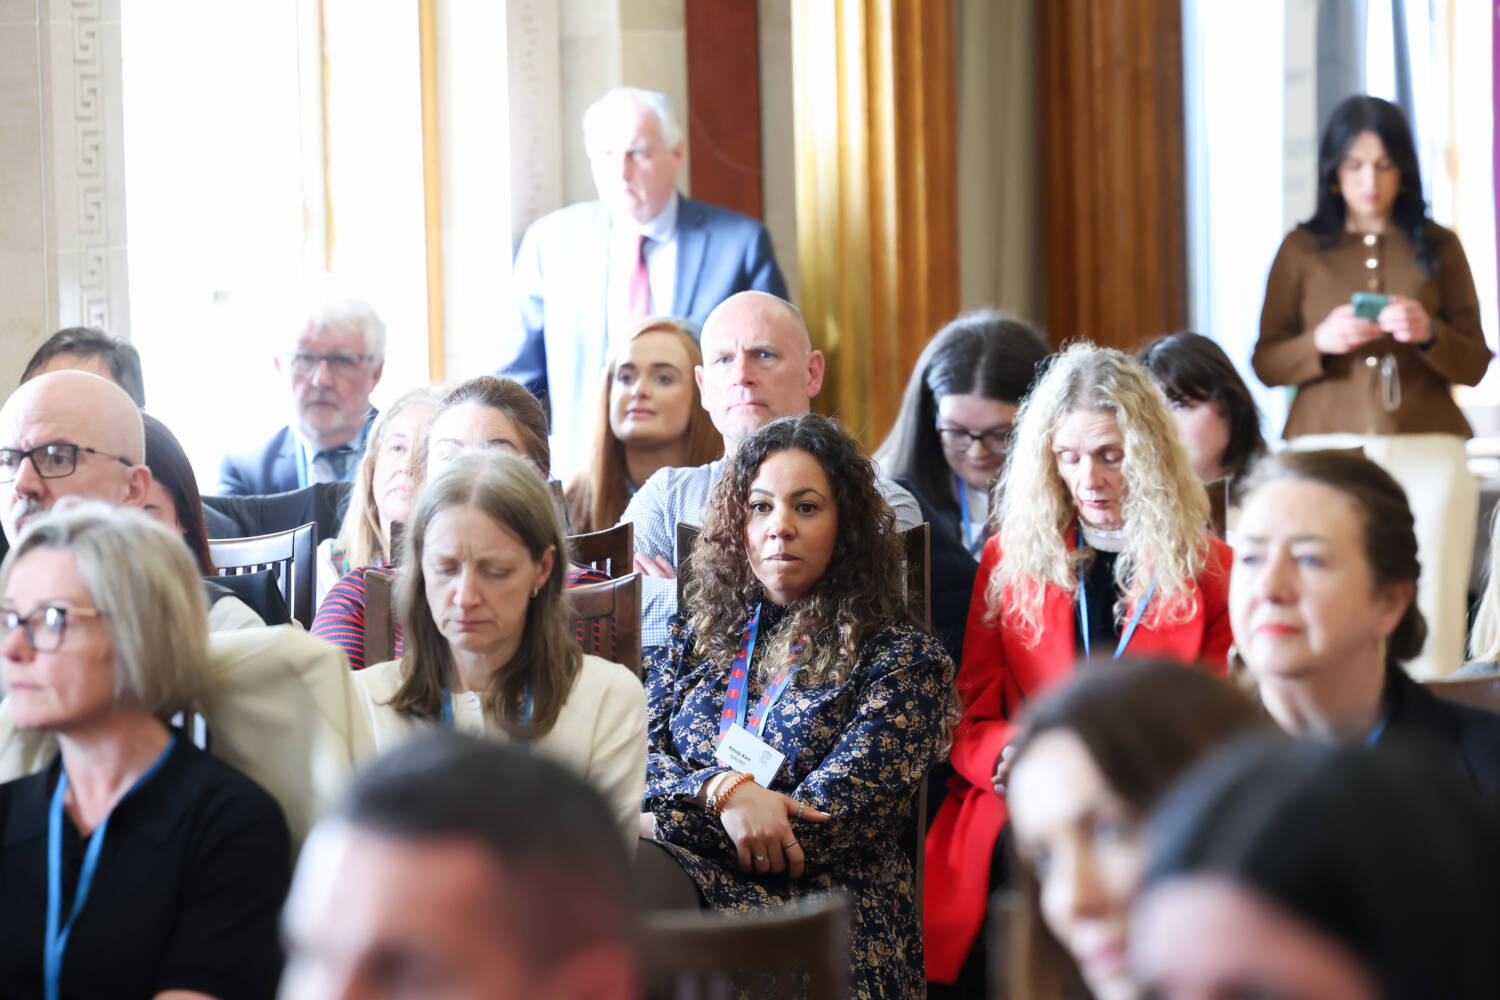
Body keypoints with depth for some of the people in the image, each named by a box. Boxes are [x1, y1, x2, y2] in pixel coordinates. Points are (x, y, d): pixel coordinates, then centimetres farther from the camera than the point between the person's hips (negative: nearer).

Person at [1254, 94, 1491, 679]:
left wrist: (1429, 335, -10)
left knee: (1428, 624, -8)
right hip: (1327, 449, 0)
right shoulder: (1303, 250, 11)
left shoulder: (1437, 248, 12)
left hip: (1426, 452, 1)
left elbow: (1475, 365, 10)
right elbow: (1265, 363, 9)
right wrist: (1321, 342, -10)